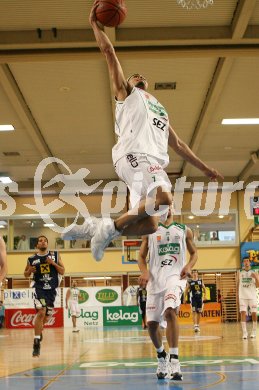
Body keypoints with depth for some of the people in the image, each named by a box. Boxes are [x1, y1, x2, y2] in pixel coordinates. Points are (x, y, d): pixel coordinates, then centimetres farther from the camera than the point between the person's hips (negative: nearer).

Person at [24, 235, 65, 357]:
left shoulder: (55, 255, 4)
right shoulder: (32, 259, 2)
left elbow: (62, 271, 2)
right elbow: (26, 274, 13)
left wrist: (53, 263, -13)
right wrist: (30, 270, -10)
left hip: (51, 289, 3)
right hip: (39, 288, -3)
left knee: (47, 315, 13)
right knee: (41, 312, -20)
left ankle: (39, 330, 45)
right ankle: (36, 343, -17)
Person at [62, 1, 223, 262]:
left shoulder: (159, 109, 39)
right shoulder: (126, 93, 23)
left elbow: (178, 145, 39)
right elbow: (108, 52, 16)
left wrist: (204, 168, 36)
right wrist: (95, 24, 20)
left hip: (154, 162, 7)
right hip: (133, 155, -7)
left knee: (149, 225, -6)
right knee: (163, 198, -31)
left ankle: (94, 227, 7)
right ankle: (113, 226, -15)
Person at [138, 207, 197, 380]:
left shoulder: (184, 230, 9)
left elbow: (194, 252, 15)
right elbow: (142, 256, 12)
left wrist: (189, 266, -6)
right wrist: (144, 272, -8)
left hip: (175, 276, -2)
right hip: (155, 279, 3)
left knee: (170, 311, -29)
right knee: (152, 322, 2)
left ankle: (174, 360, -26)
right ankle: (161, 356, 30)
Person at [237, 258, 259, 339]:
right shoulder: (240, 273, 9)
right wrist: (237, 294, 6)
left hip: (252, 296, 0)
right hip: (242, 297, 0)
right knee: (243, 313, -10)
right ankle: (244, 332, -11)